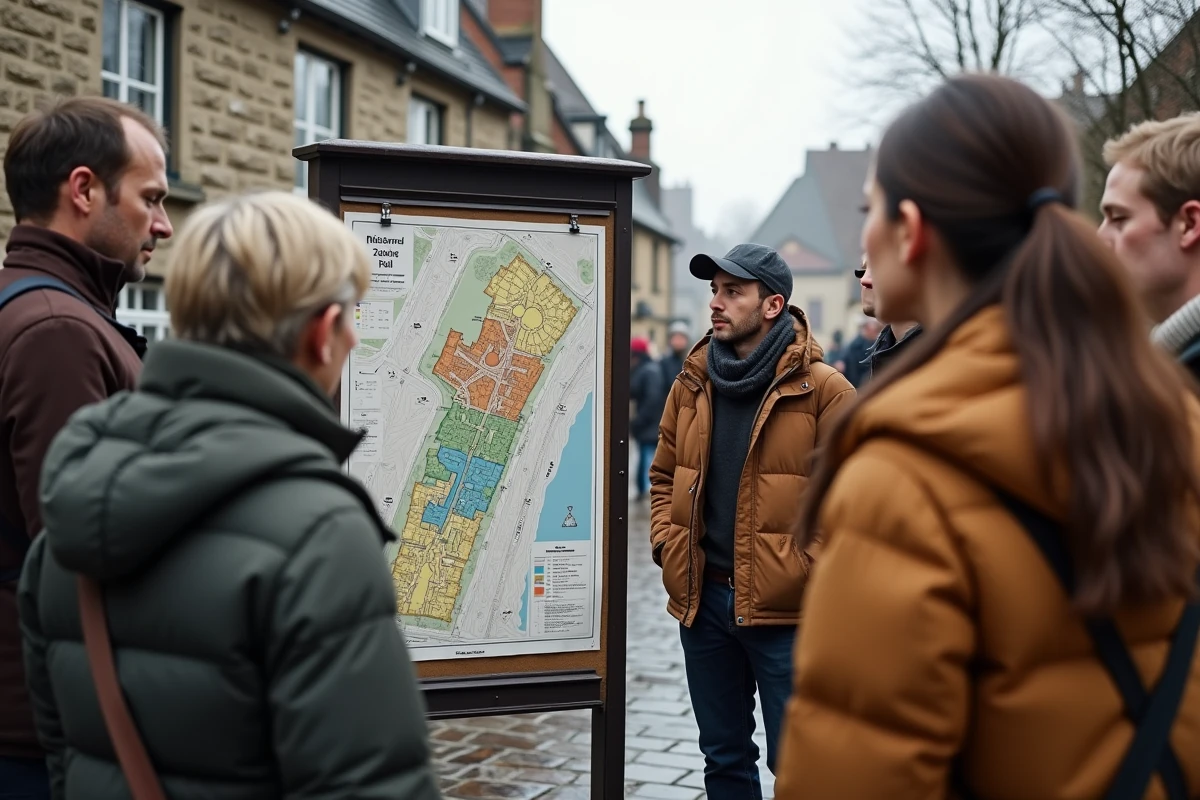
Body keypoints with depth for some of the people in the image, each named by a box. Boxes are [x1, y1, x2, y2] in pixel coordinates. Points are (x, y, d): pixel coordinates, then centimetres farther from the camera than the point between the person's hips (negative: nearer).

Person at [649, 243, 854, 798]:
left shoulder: (822, 388, -9)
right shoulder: (691, 383, 8)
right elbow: (665, 476, 19)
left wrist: (809, 566, -13)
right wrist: (665, 544, 5)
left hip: (785, 606, -5)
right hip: (703, 598, 5)